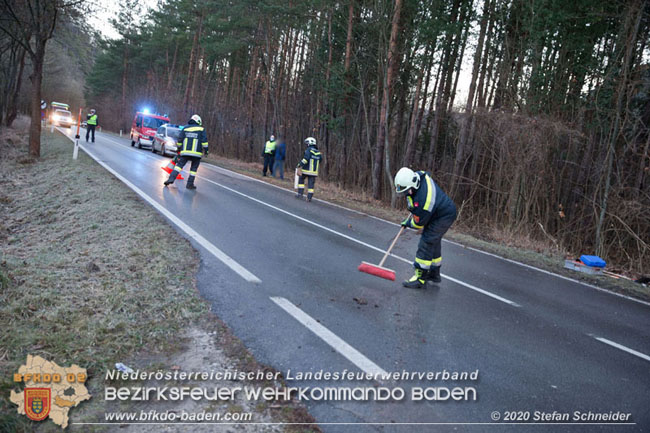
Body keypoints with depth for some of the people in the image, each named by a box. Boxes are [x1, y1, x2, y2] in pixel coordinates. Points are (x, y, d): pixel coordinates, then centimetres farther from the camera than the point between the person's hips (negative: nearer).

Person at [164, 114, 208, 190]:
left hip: (185, 152, 2)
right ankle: (190, 184, 6)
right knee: (194, 168, 7)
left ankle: (171, 178, -10)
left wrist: (179, 148, 20)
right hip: (196, 153, -2)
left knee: (179, 165, 6)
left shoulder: (185, 128, 12)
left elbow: (180, 139, 10)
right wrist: (205, 150, 1)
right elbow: (204, 141, -3)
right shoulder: (201, 129, 5)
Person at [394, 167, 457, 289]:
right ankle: (434, 274, 32)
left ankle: (421, 278, -5)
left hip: (443, 217, -10)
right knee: (434, 242, 18)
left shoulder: (421, 201, -37)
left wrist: (407, 223, 1)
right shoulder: (418, 175, -14)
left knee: (426, 243, -11)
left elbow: (418, 224, -22)